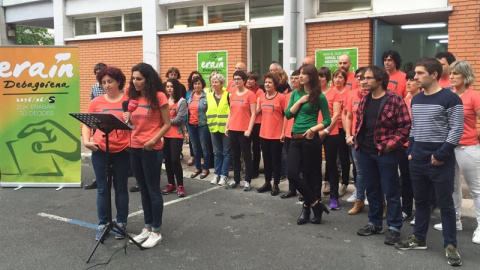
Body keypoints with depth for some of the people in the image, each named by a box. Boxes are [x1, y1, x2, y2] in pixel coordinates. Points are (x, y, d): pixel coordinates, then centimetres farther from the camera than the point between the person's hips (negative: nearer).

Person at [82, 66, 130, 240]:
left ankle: (121, 223, 21)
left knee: (121, 187, 9)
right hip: (100, 150, 2)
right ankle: (103, 224, 20)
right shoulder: (96, 102, 3)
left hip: (122, 151, -1)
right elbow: (87, 124, 7)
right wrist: (86, 141, -8)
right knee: (102, 188, 8)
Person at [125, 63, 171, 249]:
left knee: (153, 191, 2)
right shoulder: (133, 97, 9)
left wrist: (154, 140, -21)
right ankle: (148, 227, 26)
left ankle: (156, 232, 13)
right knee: (143, 191, 14)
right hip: (135, 148, 7)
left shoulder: (158, 97, -9)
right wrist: (127, 118, -5)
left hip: (151, 149, -6)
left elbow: (167, 124, -9)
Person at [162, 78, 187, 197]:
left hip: (177, 135, -5)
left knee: (175, 160, -8)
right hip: (165, 135, 5)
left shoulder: (181, 101, -6)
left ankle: (180, 185, 5)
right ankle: (171, 184, 22)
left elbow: (178, 120, -13)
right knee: (167, 160, 9)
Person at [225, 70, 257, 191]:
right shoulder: (232, 94, 11)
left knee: (246, 155, 2)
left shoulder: (250, 94, -7)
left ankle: (247, 181, 9)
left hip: (244, 130, -6)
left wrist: (249, 129, -15)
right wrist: (227, 126, 10)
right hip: (232, 129, 6)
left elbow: (253, 114, -9)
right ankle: (236, 180, 21)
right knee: (235, 155, 12)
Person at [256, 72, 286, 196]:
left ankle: (275, 185, 15)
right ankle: (267, 183, 26)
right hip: (264, 134, 5)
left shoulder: (281, 97, -10)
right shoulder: (261, 97, 6)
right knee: (266, 160, 14)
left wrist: (283, 132, -12)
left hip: (277, 135, -5)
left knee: (276, 160, 5)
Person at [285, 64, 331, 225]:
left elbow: (327, 120, -3)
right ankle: (316, 203, 12)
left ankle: (307, 208, 19)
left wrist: (313, 129, -16)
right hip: (295, 138, 5)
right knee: (291, 173, -2)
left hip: (310, 139, -5)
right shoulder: (296, 93, 9)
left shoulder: (319, 97, -5)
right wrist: (300, 101, -7)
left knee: (309, 174, 3)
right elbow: (288, 115, 3)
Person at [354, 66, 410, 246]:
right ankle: (374, 223, 28)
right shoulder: (364, 100, 9)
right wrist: (357, 140, 9)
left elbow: (405, 126, -12)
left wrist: (392, 143, -17)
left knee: (390, 192, 3)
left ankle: (394, 227, 16)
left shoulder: (395, 100, -12)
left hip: (386, 153, -6)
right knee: (372, 190, 15)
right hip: (365, 152, 6)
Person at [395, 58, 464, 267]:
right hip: (417, 159, 7)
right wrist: (410, 151, 10)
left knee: (445, 203, 2)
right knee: (420, 200, 15)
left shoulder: (450, 98, -11)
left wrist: (441, 154, -17)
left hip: (440, 160, -6)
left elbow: (456, 130, -14)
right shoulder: (416, 99, 12)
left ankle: (450, 245, 13)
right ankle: (419, 238, 27)